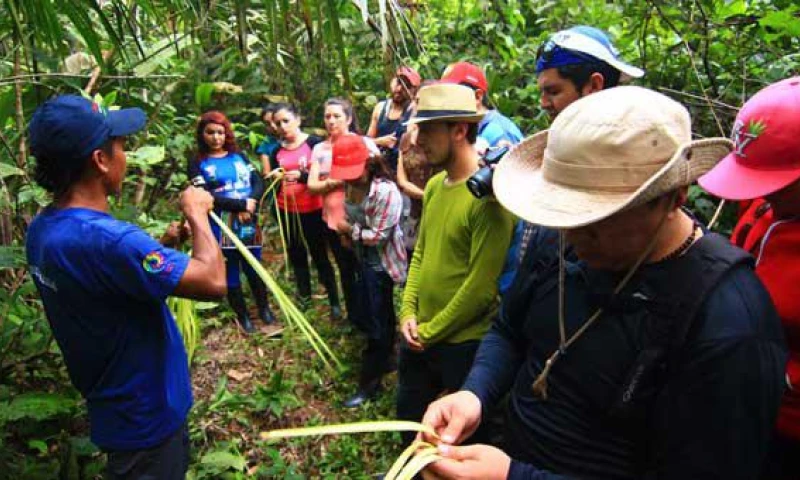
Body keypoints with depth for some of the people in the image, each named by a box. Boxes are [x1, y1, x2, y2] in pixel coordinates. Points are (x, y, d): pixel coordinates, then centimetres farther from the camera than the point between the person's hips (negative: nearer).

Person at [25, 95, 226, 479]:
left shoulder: (42, 230, -3)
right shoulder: (103, 238, -34)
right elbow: (213, 282, -33)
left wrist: (166, 244, 3)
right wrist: (197, 214, -18)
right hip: (146, 417, -8)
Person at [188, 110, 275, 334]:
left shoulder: (238, 156, 11)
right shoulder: (198, 163, -2)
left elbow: (259, 183, 4)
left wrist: (252, 203, -16)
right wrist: (242, 204, -17)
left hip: (249, 223, 3)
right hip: (221, 227, -3)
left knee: (254, 267, 14)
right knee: (230, 272, 8)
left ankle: (264, 308, 32)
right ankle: (242, 316, 24)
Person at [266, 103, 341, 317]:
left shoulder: (315, 143, -7)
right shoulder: (277, 152, 8)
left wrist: (302, 176, -25)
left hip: (313, 210, -4)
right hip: (287, 211, 5)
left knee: (319, 255, 0)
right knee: (296, 255, 12)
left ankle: (334, 302, 9)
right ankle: (304, 297, 24)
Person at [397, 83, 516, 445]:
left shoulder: (489, 194, -22)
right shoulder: (435, 184, 4)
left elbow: (481, 287, -23)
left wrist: (429, 332, -13)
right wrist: (408, 313, 1)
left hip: (464, 344, -8)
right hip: (419, 338, 8)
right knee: (409, 420, 26)